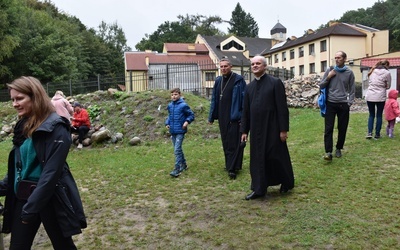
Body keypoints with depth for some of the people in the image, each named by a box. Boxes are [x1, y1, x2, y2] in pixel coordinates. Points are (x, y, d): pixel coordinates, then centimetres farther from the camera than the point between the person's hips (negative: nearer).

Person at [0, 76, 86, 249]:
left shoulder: (55, 128, -17)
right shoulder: (24, 125, 8)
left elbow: (51, 172, -21)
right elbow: (17, 164, 17)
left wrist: (32, 207, -20)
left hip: (50, 198, -7)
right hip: (22, 197, 7)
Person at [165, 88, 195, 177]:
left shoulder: (183, 105, -10)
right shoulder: (170, 106, 7)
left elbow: (191, 115, -3)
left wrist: (187, 121, -19)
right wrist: (167, 123, 6)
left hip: (180, 131, -6)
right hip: (172, 131, 7)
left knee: (177, 150, -12)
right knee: (178, 149, 16)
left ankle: (177, 169, -8)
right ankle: (183, 164, 32)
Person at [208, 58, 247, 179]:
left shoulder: (238, 80, -6)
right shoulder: (218, 81, 11)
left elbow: (244, 98, -10)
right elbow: (214, 99, 13)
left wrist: (243, 115, -17)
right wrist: (211, 117, 12)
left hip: (234, 116, -6)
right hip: (222, 116, 6)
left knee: (234, 142, -3)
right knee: (225, 141, 13)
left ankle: (232, 168, 1)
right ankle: (230, 164, 27)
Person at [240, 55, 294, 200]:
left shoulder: (275, 83, -7)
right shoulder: (249, 87, 9)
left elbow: (282, 107, -10)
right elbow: (245, 111, 11)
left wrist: (284, 129, -13)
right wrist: (244, 130, 9)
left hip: (272, 128, -5)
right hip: (256, 129, 5)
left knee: (276, 157, 6)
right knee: (257, 159, 8)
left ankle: (286, 183, 30)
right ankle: (258, 189, 19)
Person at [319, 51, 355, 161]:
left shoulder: (349, 72, 5)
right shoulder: (330, 70, 5)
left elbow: (352, 89, 8)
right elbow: (321, 86, 7)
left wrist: (350, 102, -1)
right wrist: (328, 77, -8)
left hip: (343, 104, 1)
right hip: (330, 103, -1)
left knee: (342, 129, 7)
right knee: (328, 129, -8)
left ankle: (338, 149, 23)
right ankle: (328, 152, -9)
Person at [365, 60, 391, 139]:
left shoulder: (372, 71, 10)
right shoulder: (387, 73, -3)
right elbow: (388, 86, 5)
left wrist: (375, 87, 11)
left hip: (370, 96, 3)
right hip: (380, 97, -3)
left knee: (371, 115, 11)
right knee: (379, 115, 8)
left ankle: (369, 133, 0)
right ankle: (377, 134, 12)